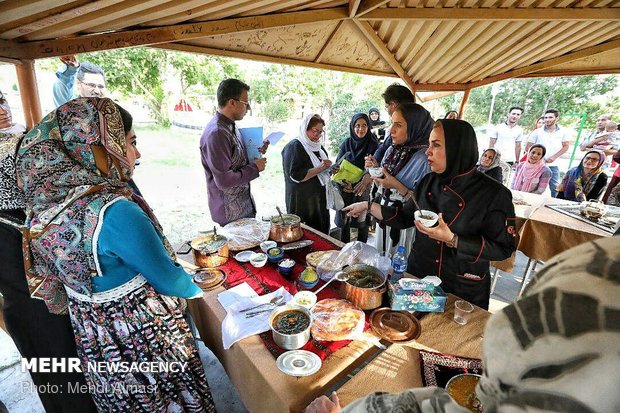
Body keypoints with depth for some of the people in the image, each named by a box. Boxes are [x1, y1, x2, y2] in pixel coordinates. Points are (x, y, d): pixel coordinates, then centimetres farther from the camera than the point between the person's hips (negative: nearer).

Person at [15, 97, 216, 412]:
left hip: (91, 331, 7)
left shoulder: (46, 201, -8)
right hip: (141, 337, -7)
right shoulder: (114, 212, -34)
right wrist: (196, 288, -2)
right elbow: (167, 278, -22)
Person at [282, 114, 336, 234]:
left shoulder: (318, 146, 13)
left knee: (322, 235, 13)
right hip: (302, 204, -8)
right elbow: (295, 176, -21)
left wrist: (330, 170, 5)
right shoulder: (294, 147, -10)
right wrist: (320, 168, -22)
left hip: (320, 200, 8)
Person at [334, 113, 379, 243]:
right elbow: (337, 165, 3)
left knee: (362, 222, 5)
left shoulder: (373, 144, -3)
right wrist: (343, 184, -12)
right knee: (344, 221, 7)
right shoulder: (346, 143, 2)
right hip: (345, 189, 2)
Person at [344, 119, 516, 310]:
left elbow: (503, 248, -16)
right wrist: (368, 206, -1)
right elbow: (405, 217, 5)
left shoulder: (495, 194, -17)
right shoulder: (429, 182, -4)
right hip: (418, 276, 5)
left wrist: (452, 240, -27)